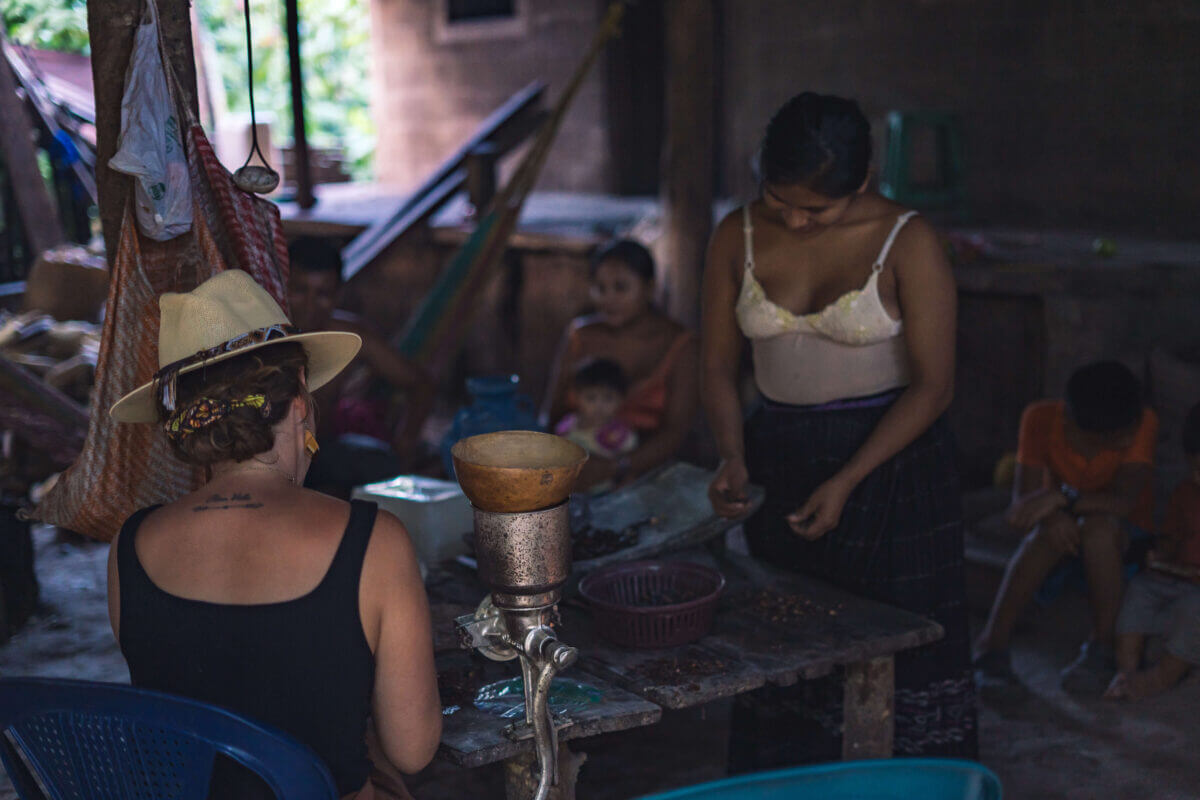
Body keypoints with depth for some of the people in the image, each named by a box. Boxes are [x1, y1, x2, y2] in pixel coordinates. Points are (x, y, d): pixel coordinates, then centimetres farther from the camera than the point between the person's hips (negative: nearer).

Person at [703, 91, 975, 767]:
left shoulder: (907, 242, -12)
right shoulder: (739, 237, -1)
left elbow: (933, 385, -13)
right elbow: (720, 364, 4)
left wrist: (846, 482, -19)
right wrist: (733, 459, -12)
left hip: (890, 460, -3)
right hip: (778, 462, 4)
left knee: (899, 657, 3)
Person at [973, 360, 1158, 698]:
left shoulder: (1142, 424, -21)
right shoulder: (1040, 419, -18)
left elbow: (1123, 502, -30)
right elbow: (1023, 501, -20)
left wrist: (1062, 497, -44)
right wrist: (1052, 516, -41)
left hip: (1122, 532, -1)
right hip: (1066, 530, 1)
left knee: (1098, 526, -36)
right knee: (1049, 531, -35)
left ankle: (1101, 647, -23)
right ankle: (992, 646, -33)